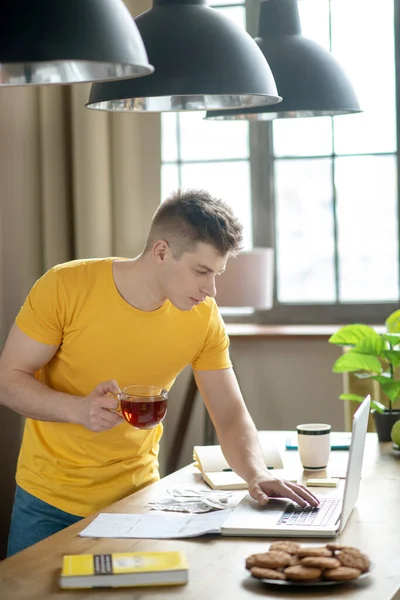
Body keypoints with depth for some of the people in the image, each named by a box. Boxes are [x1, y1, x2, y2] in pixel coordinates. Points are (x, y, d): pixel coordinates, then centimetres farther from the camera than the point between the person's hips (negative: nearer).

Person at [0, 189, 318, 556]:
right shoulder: (65, 287, -18)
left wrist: (257, 474, -27)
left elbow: (231, 415, -6)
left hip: (136, 498, 2)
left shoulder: (204, 317, -9)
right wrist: (79, 409, -32)